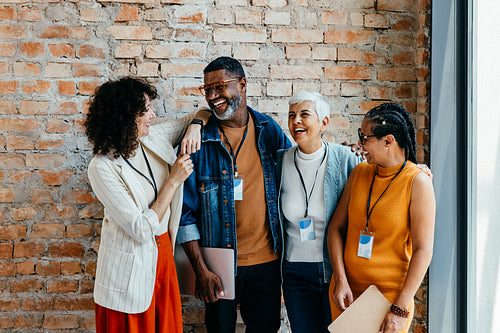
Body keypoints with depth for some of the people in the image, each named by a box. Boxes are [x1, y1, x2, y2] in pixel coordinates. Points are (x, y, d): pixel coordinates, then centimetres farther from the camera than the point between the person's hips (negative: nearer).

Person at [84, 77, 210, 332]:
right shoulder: (102, 167, -21)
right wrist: (174, 181, -21)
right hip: (131, 270, -6)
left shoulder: (154, 138, -3)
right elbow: (143, 230, -23)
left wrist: (194, 126, -10)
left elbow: (202, 113, 13)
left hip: (162, 256, 6)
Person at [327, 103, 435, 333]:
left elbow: (423, 249, -14)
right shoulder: (359, 172, 2)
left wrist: (400, 309, -17)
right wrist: (340, 280, -8)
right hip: (346, 291, 4)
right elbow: (336, 227, 4)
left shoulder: (417, 182, -11)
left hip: (390, 296, -4)